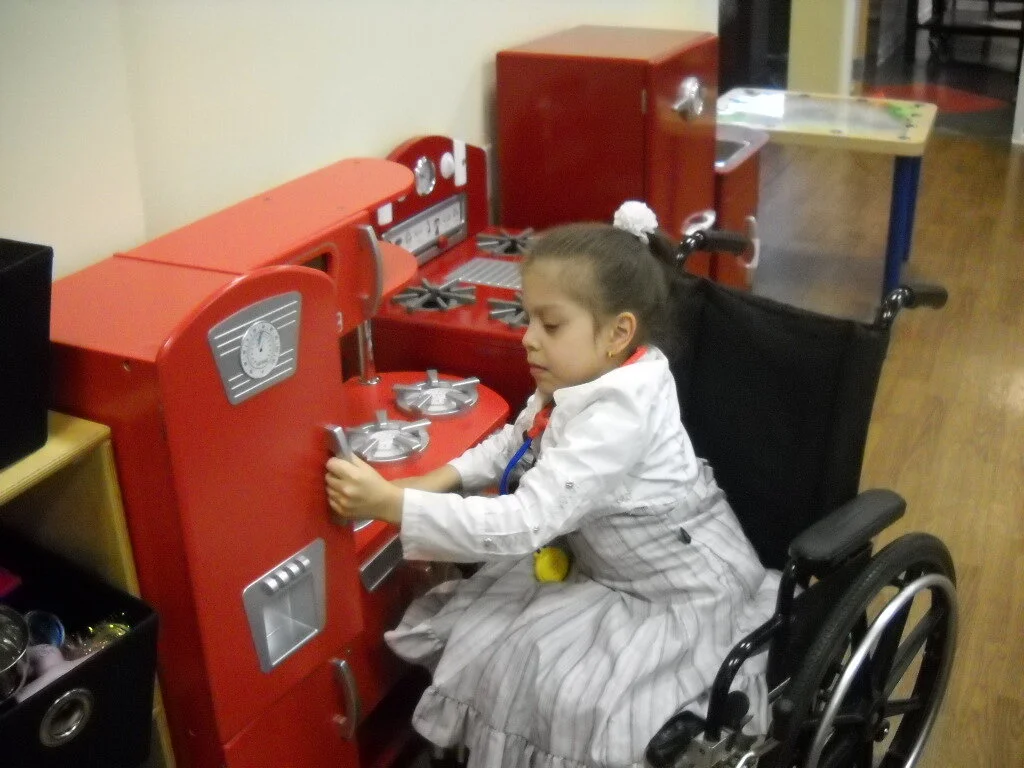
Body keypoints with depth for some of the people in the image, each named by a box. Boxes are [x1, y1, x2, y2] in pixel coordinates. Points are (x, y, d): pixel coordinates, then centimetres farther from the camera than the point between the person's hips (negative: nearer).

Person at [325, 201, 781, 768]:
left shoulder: (617, 416, -33)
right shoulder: (589, 377, -6)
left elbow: (522, 526, -38)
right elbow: (517, 439, 14)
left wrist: (390, 503, -38)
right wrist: (446, 479, -2)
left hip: (683, 594, -9)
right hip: (611, 567, 9)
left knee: (567, 695, -20)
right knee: (486, 636, 6)